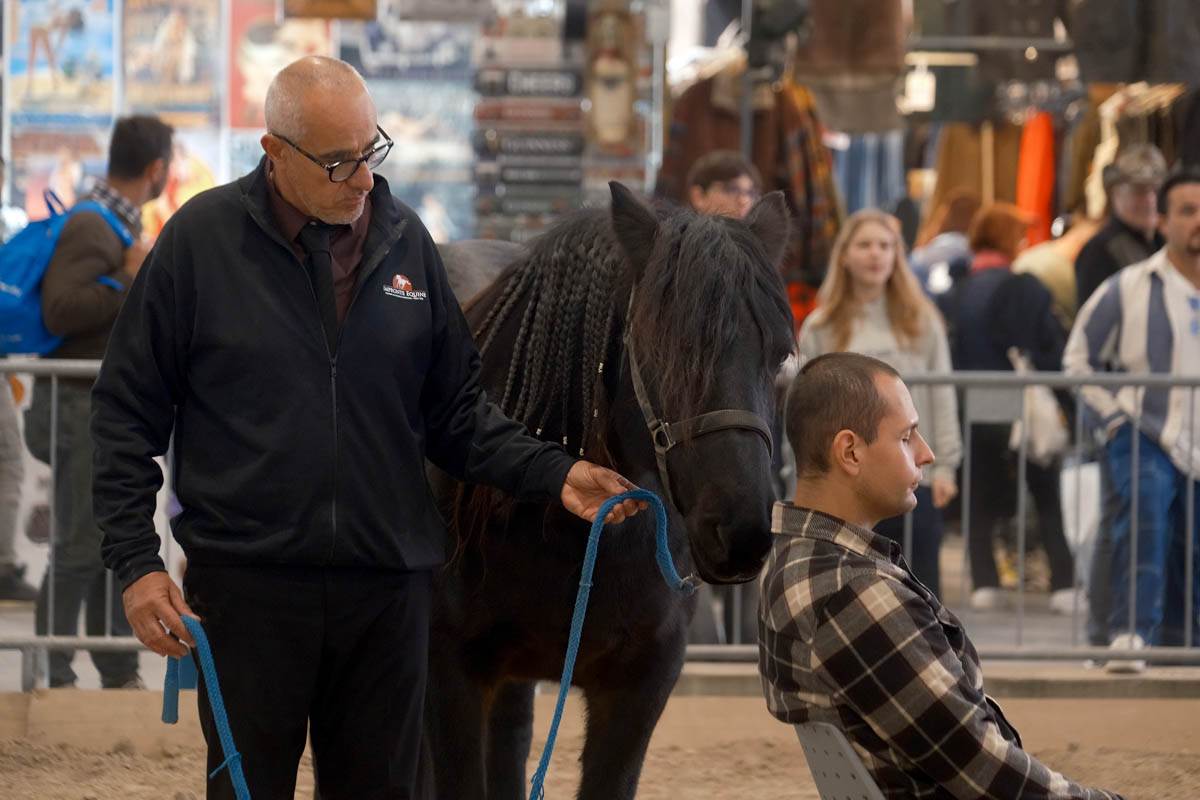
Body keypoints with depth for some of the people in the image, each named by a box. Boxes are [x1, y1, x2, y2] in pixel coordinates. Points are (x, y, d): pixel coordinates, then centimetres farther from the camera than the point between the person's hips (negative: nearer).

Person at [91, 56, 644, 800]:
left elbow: (456, 411, 12)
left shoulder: (406, 242, 4)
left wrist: (554, 473, -3)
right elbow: (128, 416, -2)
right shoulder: (203, 238, -5)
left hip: (388, 584, 3)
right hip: (247, 584, -3)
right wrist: (137, 562, -8)